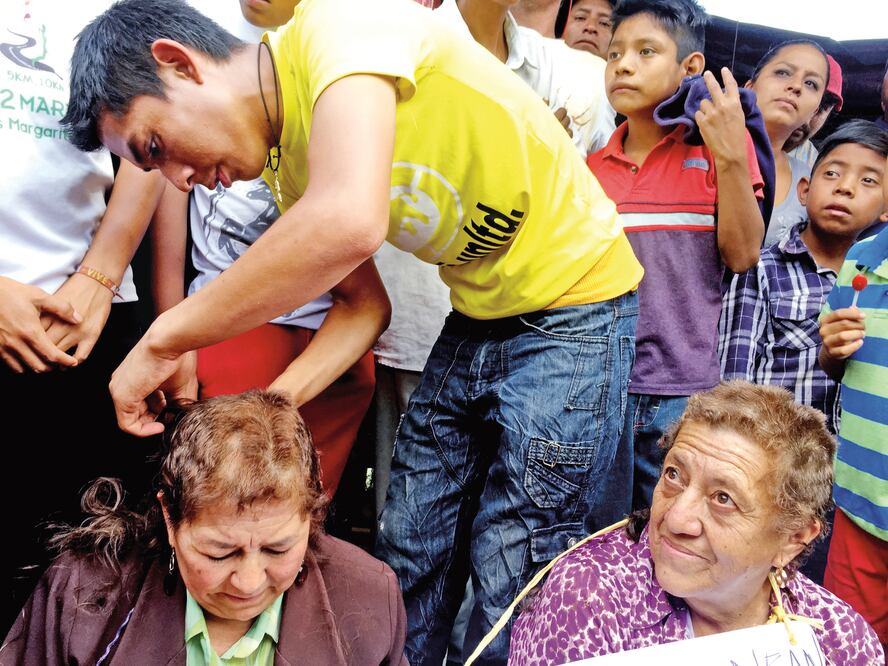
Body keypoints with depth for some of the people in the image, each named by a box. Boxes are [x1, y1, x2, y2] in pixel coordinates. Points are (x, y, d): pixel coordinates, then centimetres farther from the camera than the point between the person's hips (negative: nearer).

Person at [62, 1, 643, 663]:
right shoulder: (287, 162, 4)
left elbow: (349, 223, -38)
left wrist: (163, 340, -27)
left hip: (574, 308, -7)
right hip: (478, 317, 8)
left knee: (508, 591, 0)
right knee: (408, 557, 11)